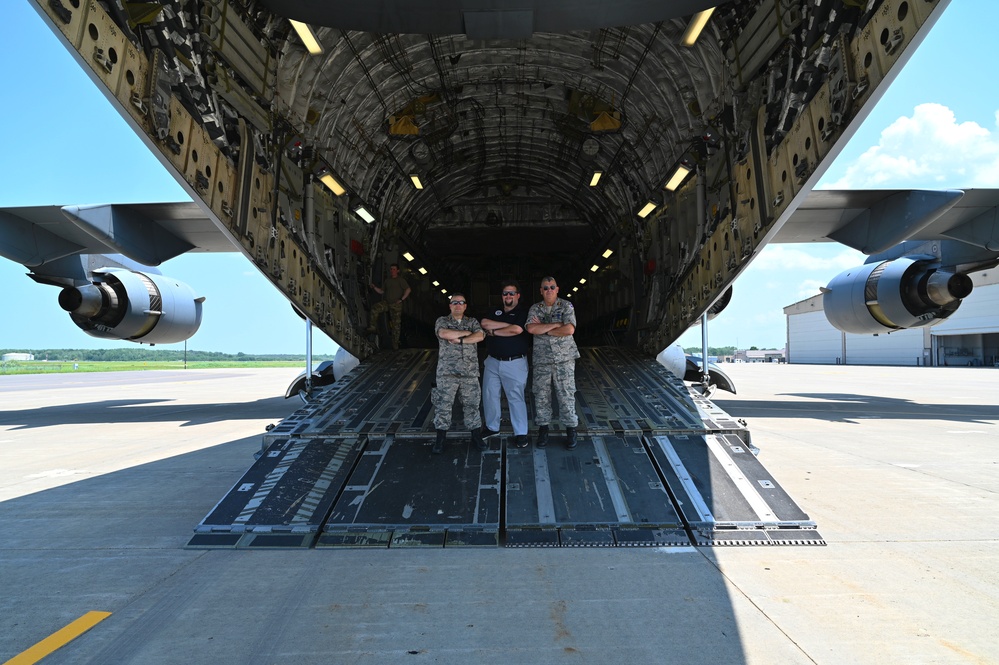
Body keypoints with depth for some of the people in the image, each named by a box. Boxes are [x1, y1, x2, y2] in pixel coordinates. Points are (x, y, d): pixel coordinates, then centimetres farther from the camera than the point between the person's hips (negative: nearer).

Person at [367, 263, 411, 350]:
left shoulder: (401, 280, 2)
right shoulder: (387, 280, 16)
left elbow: (408, 289, -7)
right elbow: (381, 291, 19)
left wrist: (401, 299, -13)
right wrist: (374, 287, 2)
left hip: (396, 305, -4)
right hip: (386, 303, 4)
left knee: (396, 325, -2)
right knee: (374, 308, -26)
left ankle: (395, 345, 3)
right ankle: (373, 326, -22)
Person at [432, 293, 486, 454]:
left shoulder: (472, 322, 13)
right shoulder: (442, 321, 7)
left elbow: (480, 336, -6)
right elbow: (444, 334, -15)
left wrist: (459, 339, -13)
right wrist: (467, 332, -7)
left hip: (470, 372, 2)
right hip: (447, 372, -1)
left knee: (472, 404, 7)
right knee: (443, 405, 0)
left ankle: (476, 437, 19)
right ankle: (440, 439, 10)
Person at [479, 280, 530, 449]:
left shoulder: (523, 312, -4)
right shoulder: (495, 312, 11)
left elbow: (517, 330, -21)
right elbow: (484, 323, -9)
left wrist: (493, 332, -9)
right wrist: (508, 324, -15)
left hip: (514, 363, -5)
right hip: (492, 361, 6)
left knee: (515, 397, -2)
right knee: (489, 395, 11)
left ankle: (521, 433, 7)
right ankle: (492, 427, 28)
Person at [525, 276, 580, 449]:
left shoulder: (566, 306, -2)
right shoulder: (535, 308, 5)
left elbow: (569, 329, -16)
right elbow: (531, 328, -13)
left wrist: (544, 329, -11)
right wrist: (556, 324, -14)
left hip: (564, 358, -2)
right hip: (541, 359, 2)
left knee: (566, 394, 1)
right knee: (541, 395, 7)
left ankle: (571, 430, 14)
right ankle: (543, 429, 20)